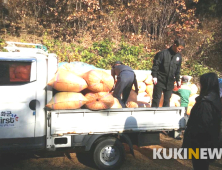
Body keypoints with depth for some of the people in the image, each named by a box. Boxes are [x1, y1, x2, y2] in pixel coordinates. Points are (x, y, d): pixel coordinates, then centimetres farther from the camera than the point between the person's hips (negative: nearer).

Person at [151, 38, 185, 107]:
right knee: (156, 99, 1)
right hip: (160, 81, -5)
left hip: (170, 82, 5)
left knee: (167, 101, 10)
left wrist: (178, 80, 17)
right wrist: (154, 76, -12)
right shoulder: (163, 53, -10)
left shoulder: (179, 56, 8)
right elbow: (155, 65, -8)